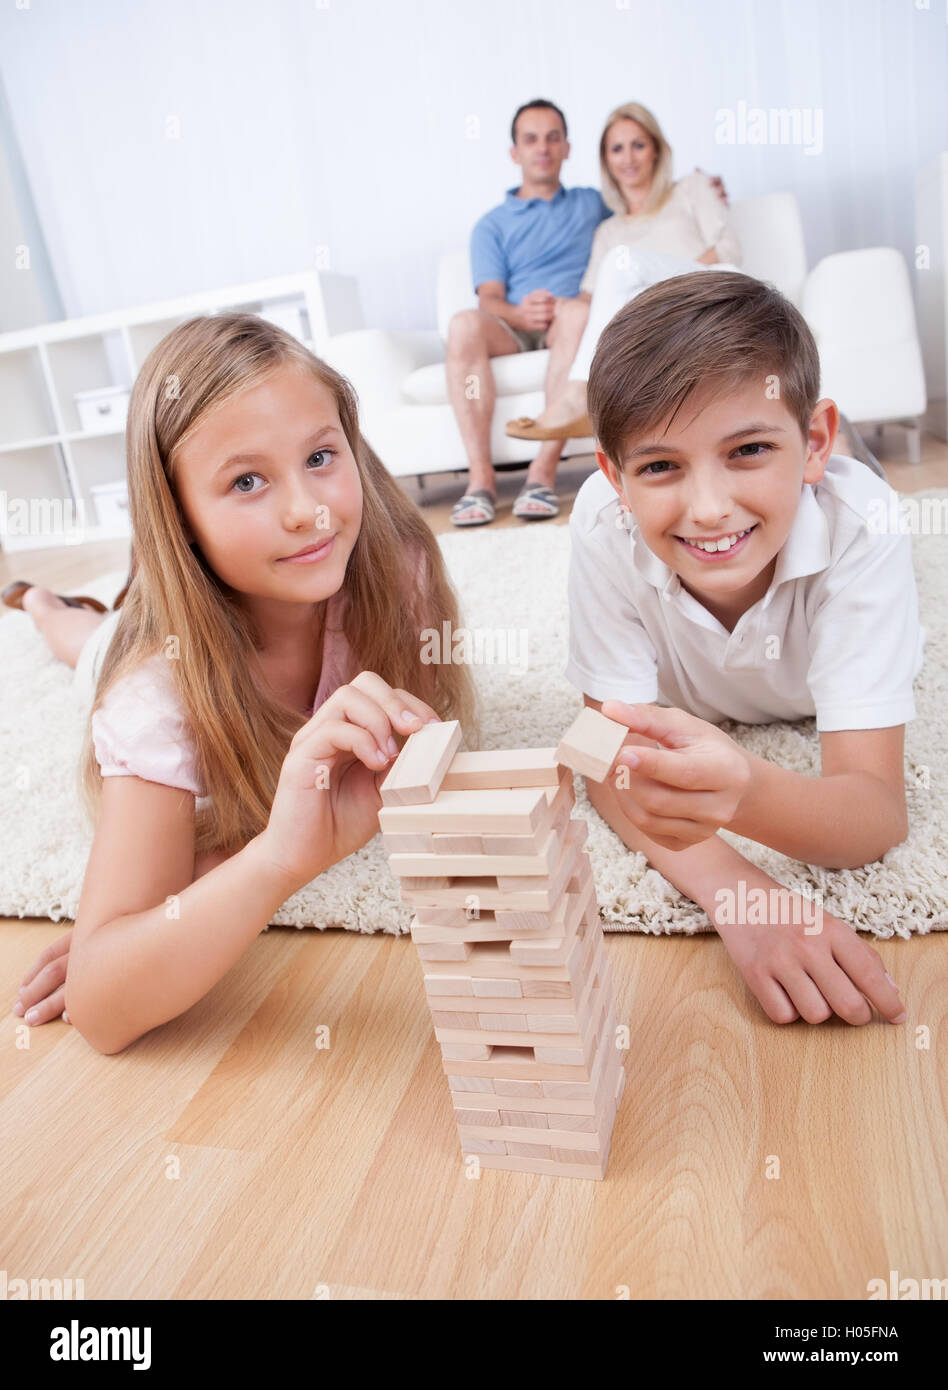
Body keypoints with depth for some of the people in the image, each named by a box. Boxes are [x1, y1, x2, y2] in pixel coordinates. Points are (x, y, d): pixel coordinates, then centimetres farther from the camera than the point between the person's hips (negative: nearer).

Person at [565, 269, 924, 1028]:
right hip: (684, 715, 0)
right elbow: (614, 757, -36)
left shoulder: (859, 521, -43)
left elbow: (879, 809, -46)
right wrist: (735, 891, -55)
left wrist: (745, 791, -69)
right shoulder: (607, 521, -40)